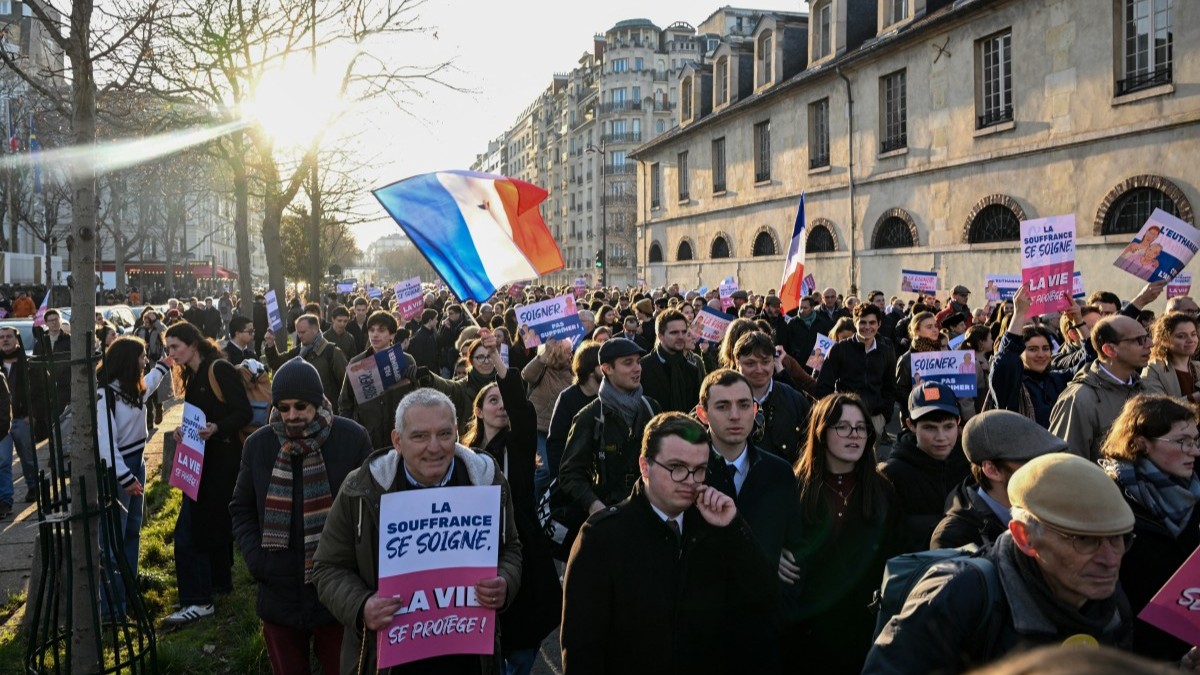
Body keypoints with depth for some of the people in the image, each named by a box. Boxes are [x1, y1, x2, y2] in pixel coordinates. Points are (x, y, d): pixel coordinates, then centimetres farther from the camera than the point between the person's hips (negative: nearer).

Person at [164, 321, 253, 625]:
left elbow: (244, 412, -17)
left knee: (190, 529, -10)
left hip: (221, 458, -9)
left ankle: (198, 600, -4)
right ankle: (219, 581, 32)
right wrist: (184, 431, -1)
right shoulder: (191, 377, 13)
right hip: (203, 458, 9)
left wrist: (217, 428, -32)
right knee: (216, 521, 18)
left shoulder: (220, 370, -13)